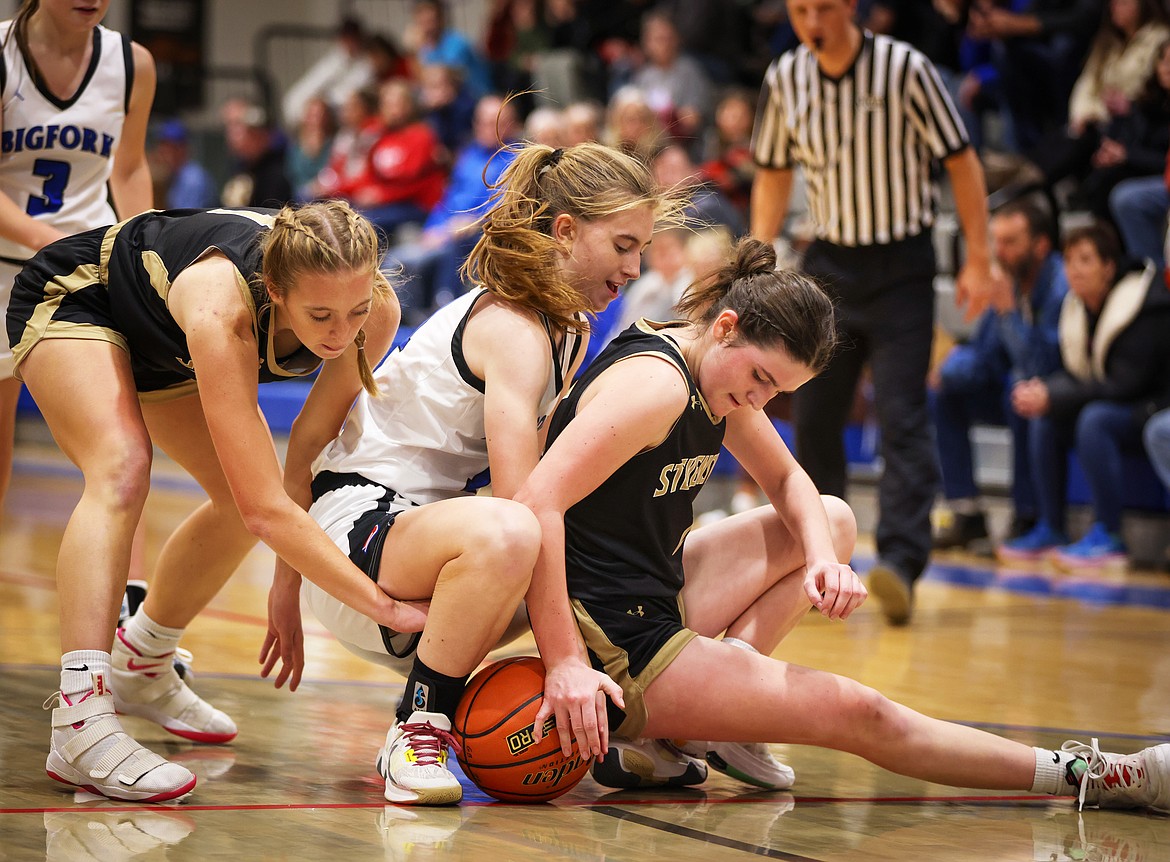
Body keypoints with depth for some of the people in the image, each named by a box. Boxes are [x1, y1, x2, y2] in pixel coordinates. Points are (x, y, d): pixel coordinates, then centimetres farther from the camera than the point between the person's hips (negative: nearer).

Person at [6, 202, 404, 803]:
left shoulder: (375, 310, -29)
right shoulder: (221, 306, -45)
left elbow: (314, 439, -14)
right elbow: (266, 509, -47)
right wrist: (388, 607, -49)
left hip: (161, 343, 7)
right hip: (71, 296, -7)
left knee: (242, 495, 3)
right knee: (122, 472, -30)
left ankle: (140, 669, 28)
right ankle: (80, 725, -37)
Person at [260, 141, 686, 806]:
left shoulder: (570, 332, 11)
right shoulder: (513, 328, -20)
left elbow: (548, 482, 10)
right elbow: (517, 501, -30)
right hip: (358, 520, -10)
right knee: (504, 535, -40)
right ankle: (419, 730, -22)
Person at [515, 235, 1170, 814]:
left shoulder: (722, 380, 7)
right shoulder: (655, 384, -22)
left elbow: (787, 479, 22)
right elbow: (538, 504, -32)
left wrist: (824, 560, -1)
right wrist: (565, 666, -36)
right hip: (619, 644, -10)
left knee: (835, 523, 22)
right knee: (859, 714, -11)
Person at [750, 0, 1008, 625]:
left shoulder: (904, 68, -11)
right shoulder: (785, 79, 1)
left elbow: (961, 162, -6)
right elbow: (773, 176, 14)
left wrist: (978, 262, -9)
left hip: (901, 263, -4)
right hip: (828, 262, 4)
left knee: (902, 416, -13)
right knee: (812, 417, 4)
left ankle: (900, 562, -20)